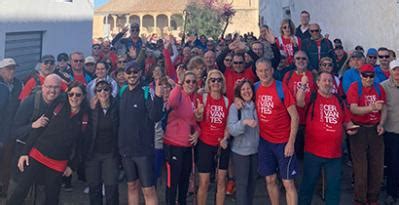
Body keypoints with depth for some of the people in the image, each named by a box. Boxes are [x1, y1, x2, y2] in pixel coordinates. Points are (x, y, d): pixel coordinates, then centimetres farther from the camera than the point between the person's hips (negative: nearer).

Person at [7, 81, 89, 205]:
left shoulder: (85, 119, 1)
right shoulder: (57, 108, -1)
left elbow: (80, 146, 7)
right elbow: (37, 130, -1)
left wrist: (72, 166, 5)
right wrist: (25, 152, -5)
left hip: (59, 164, 1)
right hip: (37, 156, -1)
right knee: (20, 191, -5)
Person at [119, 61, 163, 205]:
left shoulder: (147, 92, -11)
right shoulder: (122, 92, 6)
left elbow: (155, 117, -25)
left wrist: (158, 97, -40)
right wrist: (119, 143, 6)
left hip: (143, 148, -5)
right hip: (125, 148, 5)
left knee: (148, 189, -1)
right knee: (132, 185, 18)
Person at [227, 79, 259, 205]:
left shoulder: (256, 106, 1)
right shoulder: (234, 107, -10)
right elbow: (231, 130, -19)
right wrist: (244, 122, -34)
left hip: (255, 150, 5)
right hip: (240, 151, -4)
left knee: (252, 182, 16)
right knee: (242, 184, 1)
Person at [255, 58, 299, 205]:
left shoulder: (282, 88, -12)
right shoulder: (256, 88, 2)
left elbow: (295, 116, -11)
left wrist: (291, 142, -16)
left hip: (283, 142, -4)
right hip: (265, 141, 4)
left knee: (288, 183, -2)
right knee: (270, 180, 13)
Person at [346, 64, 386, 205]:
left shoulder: (379, 88, 5)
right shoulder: (354, 87, -9)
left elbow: (383, 108, 11)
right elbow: (353, 109, -20)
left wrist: (381, 124, -4)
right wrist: (372, 107, -35)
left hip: (375, 130, 4)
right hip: (359, 130, -4)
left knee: (377, 166, 8)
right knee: (360, 167, 2)